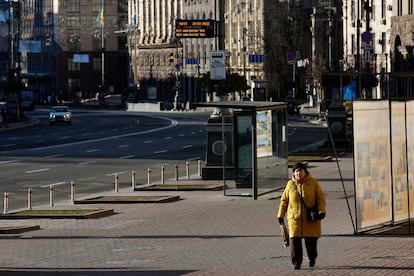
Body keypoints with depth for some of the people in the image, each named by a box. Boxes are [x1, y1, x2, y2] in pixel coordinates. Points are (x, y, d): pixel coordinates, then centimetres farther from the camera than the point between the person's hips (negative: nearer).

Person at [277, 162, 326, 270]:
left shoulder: (313, 183, 0)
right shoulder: (290, 184, 5)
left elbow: (321, 197, -2)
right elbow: (284, 200, 11)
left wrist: (322, 211, -15)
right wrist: (280, 215, 9)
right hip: (295, 217, 1)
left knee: (311, 240, 6)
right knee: (295, 240, -8)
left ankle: (312, 258, 32)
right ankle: (297, 262, 0)